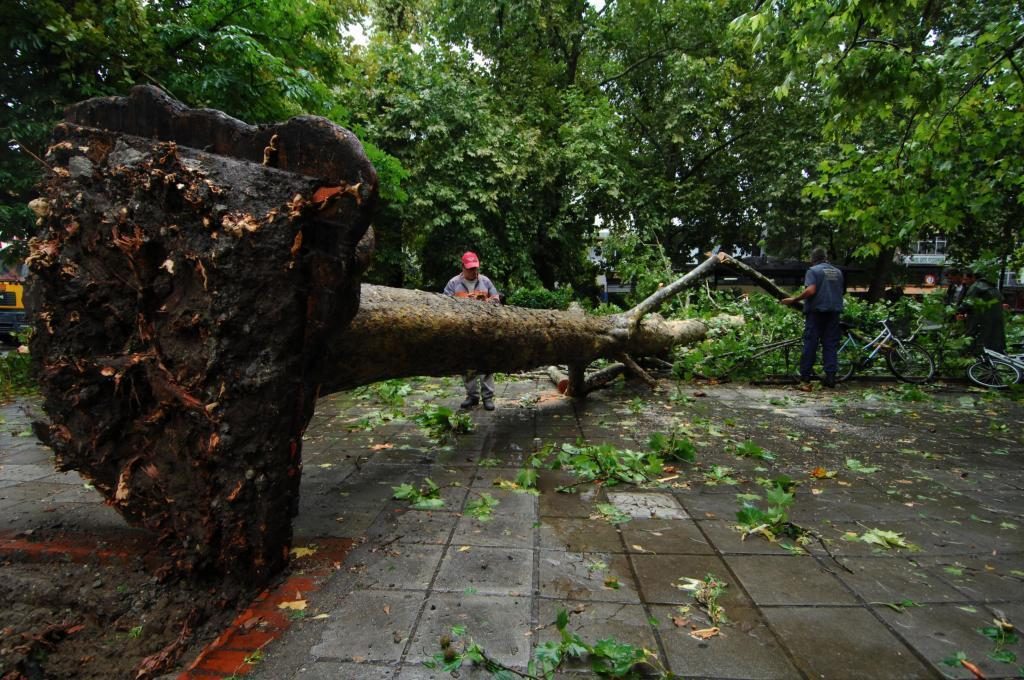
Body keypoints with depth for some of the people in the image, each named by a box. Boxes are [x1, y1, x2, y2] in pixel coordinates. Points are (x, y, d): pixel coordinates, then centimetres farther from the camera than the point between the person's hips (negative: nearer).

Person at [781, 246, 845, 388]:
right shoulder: (838, 272, 14)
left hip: (817, 311, -5)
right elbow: (840, 292, 20)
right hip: (834, 311, 5)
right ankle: (831, 377, 5)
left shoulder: (813, 270, -6)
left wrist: (793, 300, -15)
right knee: (831, 344, 7)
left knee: (810, 344, -2)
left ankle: (805, 378, -2)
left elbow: (810, 290, -19)